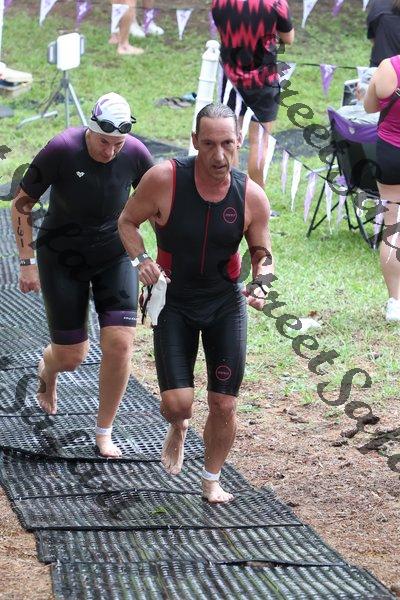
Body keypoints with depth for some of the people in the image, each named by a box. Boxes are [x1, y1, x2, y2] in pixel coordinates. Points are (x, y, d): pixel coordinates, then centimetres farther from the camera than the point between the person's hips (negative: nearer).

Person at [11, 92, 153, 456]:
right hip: (63, 259, -2)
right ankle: (47, 370, 43)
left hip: (114, 256, 2)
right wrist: (27, 263, -11)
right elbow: (22, 203, -10)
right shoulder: (61, 150, -23)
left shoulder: (136, 155, -16)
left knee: (120, 344, -12)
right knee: (72, 355, 2)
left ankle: (104, 432, 8)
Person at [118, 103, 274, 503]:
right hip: (173, 302, -1)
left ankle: (211, 480, 29)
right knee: (177, 403, -11)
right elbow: (127, 221, -2)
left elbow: (261, 253, 3)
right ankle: (178, 428, 29)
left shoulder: (252, 197, -13)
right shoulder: (164, 179, -19)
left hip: (226, 304, 2)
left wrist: (260, 284, -18)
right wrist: (141, 259, -18)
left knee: (224, 405, 3)